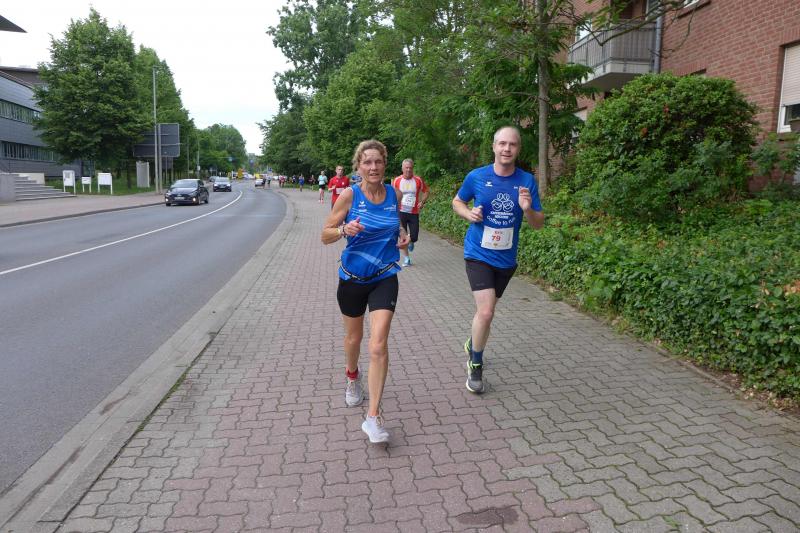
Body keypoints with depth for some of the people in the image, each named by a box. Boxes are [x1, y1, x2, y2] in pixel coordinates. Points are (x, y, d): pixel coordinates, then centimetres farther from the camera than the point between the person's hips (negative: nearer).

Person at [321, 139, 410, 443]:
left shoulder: (395, 194, -1)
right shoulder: (349, 195, -10)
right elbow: (325, 236, -7)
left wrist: (402, 235, -3)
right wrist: (344, 229, -28)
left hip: (384, 278, 0)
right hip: (353, 278, 0)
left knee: (378, 346, -12)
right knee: (354, 338, 19)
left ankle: (373, 416, -4)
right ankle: (352, 376, 53)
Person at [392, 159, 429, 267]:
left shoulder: (418, 180, -2)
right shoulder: (397, 180, -2)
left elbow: (425, 191, 9)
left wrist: (422, 202, -6)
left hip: (414, 213, 1)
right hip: (401, 212, 0)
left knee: (414, 237, -1)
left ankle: (411, 242, 37)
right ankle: (406, 259, 11)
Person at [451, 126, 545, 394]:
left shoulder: (527, 181, -5)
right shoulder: (477, 177, -9)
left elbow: (538, 223, -2)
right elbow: (457, 201, 8)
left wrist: (527, 209, -24)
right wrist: (469, 214, -13)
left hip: (506, 259, 3)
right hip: (478, 254, -3)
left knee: (485, 310, 19)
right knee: (486, 311, -15)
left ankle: (472, 345, 48)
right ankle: (476, 366, 7)